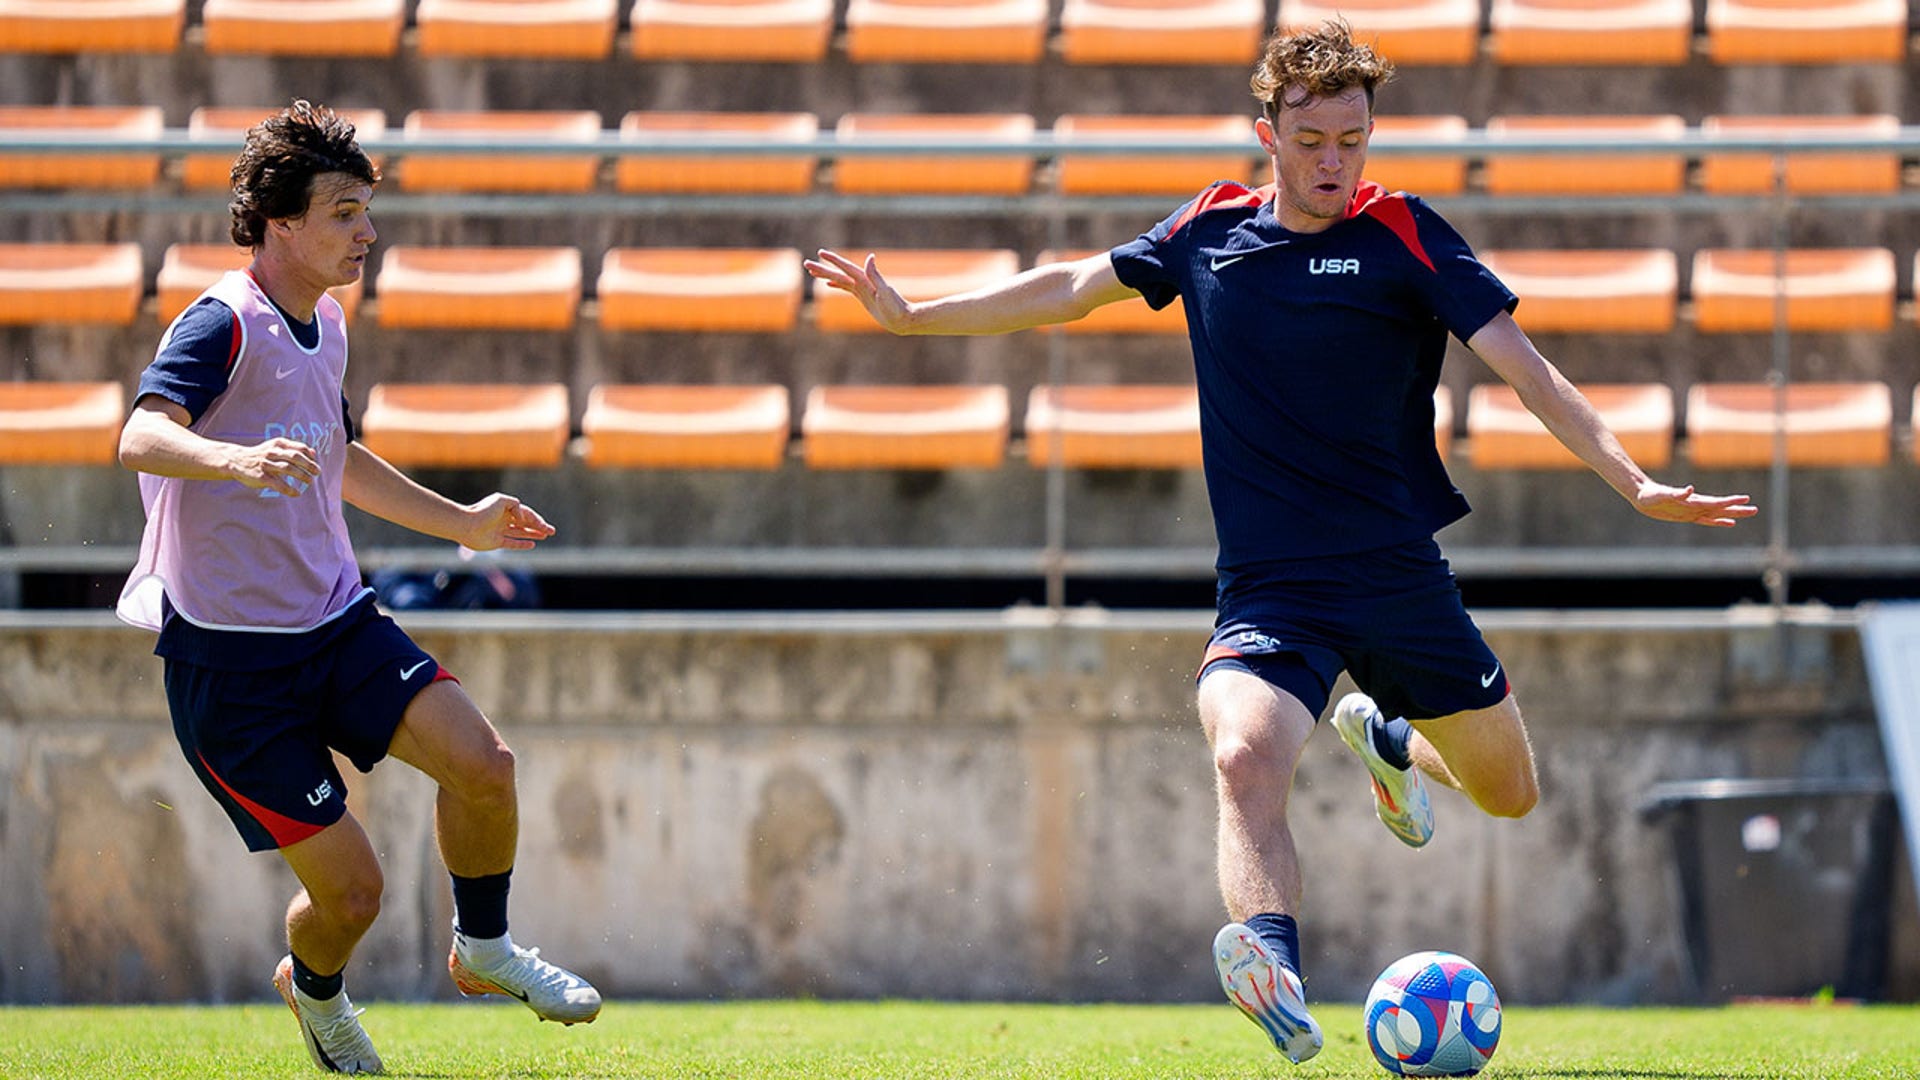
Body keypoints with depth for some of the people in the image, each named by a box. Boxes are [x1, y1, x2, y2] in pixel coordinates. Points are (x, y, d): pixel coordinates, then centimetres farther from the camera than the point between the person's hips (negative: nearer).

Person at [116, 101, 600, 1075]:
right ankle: (314, 992, 28)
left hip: (336, 620, 7)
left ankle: (483, 949, 11)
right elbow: (142, 437, -35)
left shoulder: (325, 324, 10)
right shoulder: (225, 325, -16)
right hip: (228, 656, -7)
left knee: (481, 763, -16)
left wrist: (461, 523, 33)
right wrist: (236, 460, -54)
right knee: (350, 890, -7)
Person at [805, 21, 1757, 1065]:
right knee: (1245, 757, -30)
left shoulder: (1401, 234, -5)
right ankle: (1275, 972, -45)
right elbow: (1072, 286, 18)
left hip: (1401, 577, 0)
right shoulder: (1211, 229, 4)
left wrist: (1632, 481, -22)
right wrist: (912, 315, 21)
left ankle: (1388, 741, 45)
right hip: (1268, 583, 0)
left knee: (1507, 790, 13)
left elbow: (1520, 363, -11)